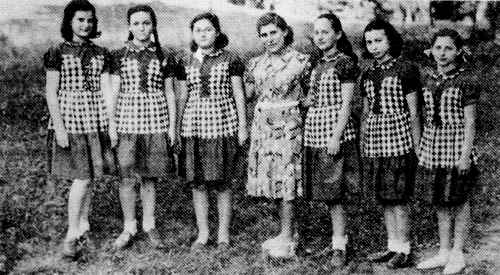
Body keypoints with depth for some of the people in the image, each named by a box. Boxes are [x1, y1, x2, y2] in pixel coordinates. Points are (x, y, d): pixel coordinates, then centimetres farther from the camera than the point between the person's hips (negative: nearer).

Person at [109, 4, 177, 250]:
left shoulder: (164, 58, 5)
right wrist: (111, 124, -3)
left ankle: (149, 225, 20)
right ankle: (129, 227, 14)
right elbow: (113, 92, 3)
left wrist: (172, 126, 3)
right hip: (127, 121, 0)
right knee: (127, 177, 0)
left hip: (155, 122, 1)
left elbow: (169, 94, 8)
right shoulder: (119, 56, 3)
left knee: (149, 176, 6)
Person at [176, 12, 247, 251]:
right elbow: (182, 98, 14)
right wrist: (177, 128, 11)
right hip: (193, 126, 3)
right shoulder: (186, 63, 9)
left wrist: (242, 126, -1)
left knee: (222, 183, 1)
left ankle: (223, 234, 15)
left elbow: (239, 95, 3)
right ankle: (202, 234, 17)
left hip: (222, 126, -3)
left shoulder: (230, 60, 1)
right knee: (197, 182, 5)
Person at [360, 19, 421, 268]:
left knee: (398, 199, -4)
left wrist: (416, 148, -7)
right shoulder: (368, 75, 13)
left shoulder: (405, 70, -4)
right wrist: (361, 145, 14)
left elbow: (413, 114, -4)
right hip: (375, 144, 6)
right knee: (385, 199, 11)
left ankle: (404, 250, 7)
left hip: (398, 141, -6)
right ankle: (393, 246, 21)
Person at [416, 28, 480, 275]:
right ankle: (443, 252, 23)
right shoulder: (428, 77, 6)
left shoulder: (467, 80, -9)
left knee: (459, 200, 5)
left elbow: (469, 122, -9)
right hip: (434, 146, 5)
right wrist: (422, 147, 10)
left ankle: (457, 254, 17)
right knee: (440, 201, 12)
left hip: (457, 145, -5)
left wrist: (466, 155, -13)